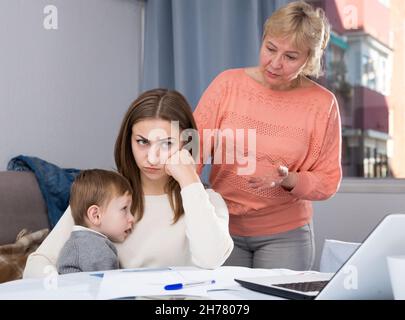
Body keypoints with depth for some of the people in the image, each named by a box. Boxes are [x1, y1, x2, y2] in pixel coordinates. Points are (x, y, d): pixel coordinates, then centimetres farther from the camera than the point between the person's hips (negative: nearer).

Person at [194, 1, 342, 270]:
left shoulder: (322, 104, -8)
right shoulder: (227, 84, -6)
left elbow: (328, 181, -2)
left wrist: (287, 180, -22)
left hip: (285, 234, 0)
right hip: (222, 227, 1)